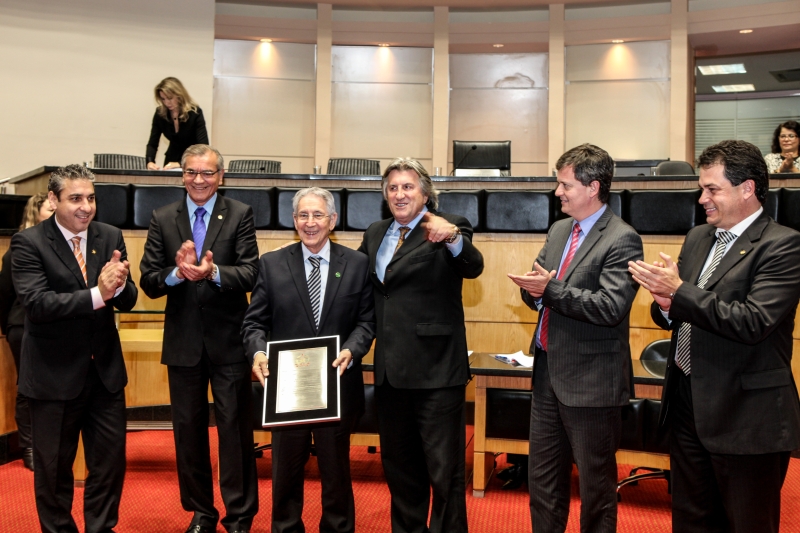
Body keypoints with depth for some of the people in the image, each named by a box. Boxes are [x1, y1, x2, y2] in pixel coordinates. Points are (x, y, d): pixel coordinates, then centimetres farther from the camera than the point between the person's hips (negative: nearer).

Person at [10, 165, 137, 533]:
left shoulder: (110, 237, 2)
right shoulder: (28, 243, -11)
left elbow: (128, 300, -2)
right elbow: (37, 303, -23)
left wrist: (118, 285, -25)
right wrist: (97, 294, -30)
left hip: (105, 369, 4)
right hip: (54, 374, -4)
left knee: (111, 461, 13)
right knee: (54, 467, 12)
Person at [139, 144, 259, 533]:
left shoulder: (240, 215, -3)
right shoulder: (162, 219, 4)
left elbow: (250, 275, -13)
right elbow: (148, 282, -2)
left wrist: (213, 272, -31)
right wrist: (178, 272, -22)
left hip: (228, 340, -3)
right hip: (183, 341, 3)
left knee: (235, 428, 3)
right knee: (188, 428, 12)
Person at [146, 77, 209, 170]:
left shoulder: (195, 113, -16)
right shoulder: (160, 113, -6)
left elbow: (203, 147, -24)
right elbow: (152, 144, -1)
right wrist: (150, 162, -22)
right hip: (172, 160, 3)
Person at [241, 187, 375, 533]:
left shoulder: (356, 264, 1)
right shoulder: (272, 263, 2)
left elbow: (367, 321, 0)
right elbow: (255, 321, 1)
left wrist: (351, 351, -18)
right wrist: (258, 352, -18)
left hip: (337, 383, 0)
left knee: (336, 468, 14)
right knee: (286, 469, 13)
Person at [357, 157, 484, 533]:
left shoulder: (447, 228, -8)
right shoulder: (375, 234, 11)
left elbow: (473, 267, -26)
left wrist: (453, 238, -47)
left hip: (436, 368, -6)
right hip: (390, 368, 6)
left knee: (443, 467, 3)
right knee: (398, 463, 20)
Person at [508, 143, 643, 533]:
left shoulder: (621, 240, -14)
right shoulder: (558, 231, 11)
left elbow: (611, 307, -24)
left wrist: (552, 289, -23)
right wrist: (534, 289, -10)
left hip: (590, 382, -8)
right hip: (548, 373, 8)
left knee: (596, 485, 8)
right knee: (542, 479, 18)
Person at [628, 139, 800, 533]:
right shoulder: (698, 238, 10)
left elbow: (754, 322, -25)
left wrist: (680, 292, -21)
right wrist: (666, 305, -9)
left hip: (744, 415, -7)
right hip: (687, 404, 7)